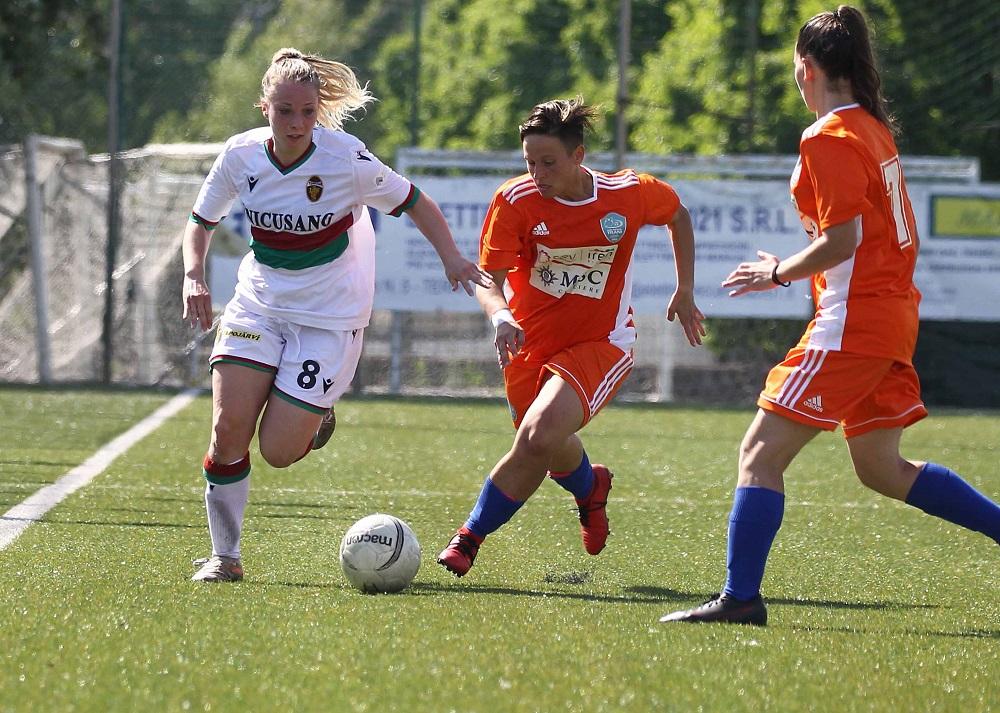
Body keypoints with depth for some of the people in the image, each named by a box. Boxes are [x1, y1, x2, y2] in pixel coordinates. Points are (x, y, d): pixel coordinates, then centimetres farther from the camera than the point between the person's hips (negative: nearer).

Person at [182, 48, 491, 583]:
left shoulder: (347, 159, -17)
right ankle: (224, 556, 4)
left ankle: (316, 416, 27)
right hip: (258, 304, 3)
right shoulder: (241, 155, -8)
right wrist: (194, 275, -10)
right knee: (228, 429, -12)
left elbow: (414, 203, -3)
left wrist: (451, 258, -16)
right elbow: (201, 221, 8)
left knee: (278, 451, -9)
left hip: (329, 317, -3)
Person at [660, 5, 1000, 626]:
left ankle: (740, 597, -11)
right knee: (881, 468, 19)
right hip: (892, 313, 9)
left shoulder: (829, 138, -13)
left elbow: (842, 240, -19)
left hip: (852, 322, -9)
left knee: (761, 453, -8)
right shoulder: (875, 127, 14)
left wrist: (778, 273, -6)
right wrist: (793, 269, 18)